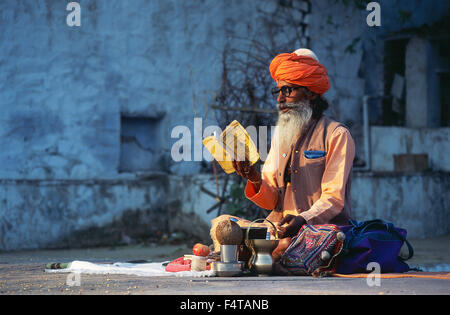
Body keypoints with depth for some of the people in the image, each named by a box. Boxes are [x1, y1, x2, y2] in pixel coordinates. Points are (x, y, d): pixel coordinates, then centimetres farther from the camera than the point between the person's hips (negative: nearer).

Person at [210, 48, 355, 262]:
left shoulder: (336, 135, 0)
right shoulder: (280, 135, 19)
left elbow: (334, 199, -9)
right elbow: (271, 201, 13)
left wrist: (303, 220, -28)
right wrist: (256, 181, -9)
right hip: (279, 226, 6)